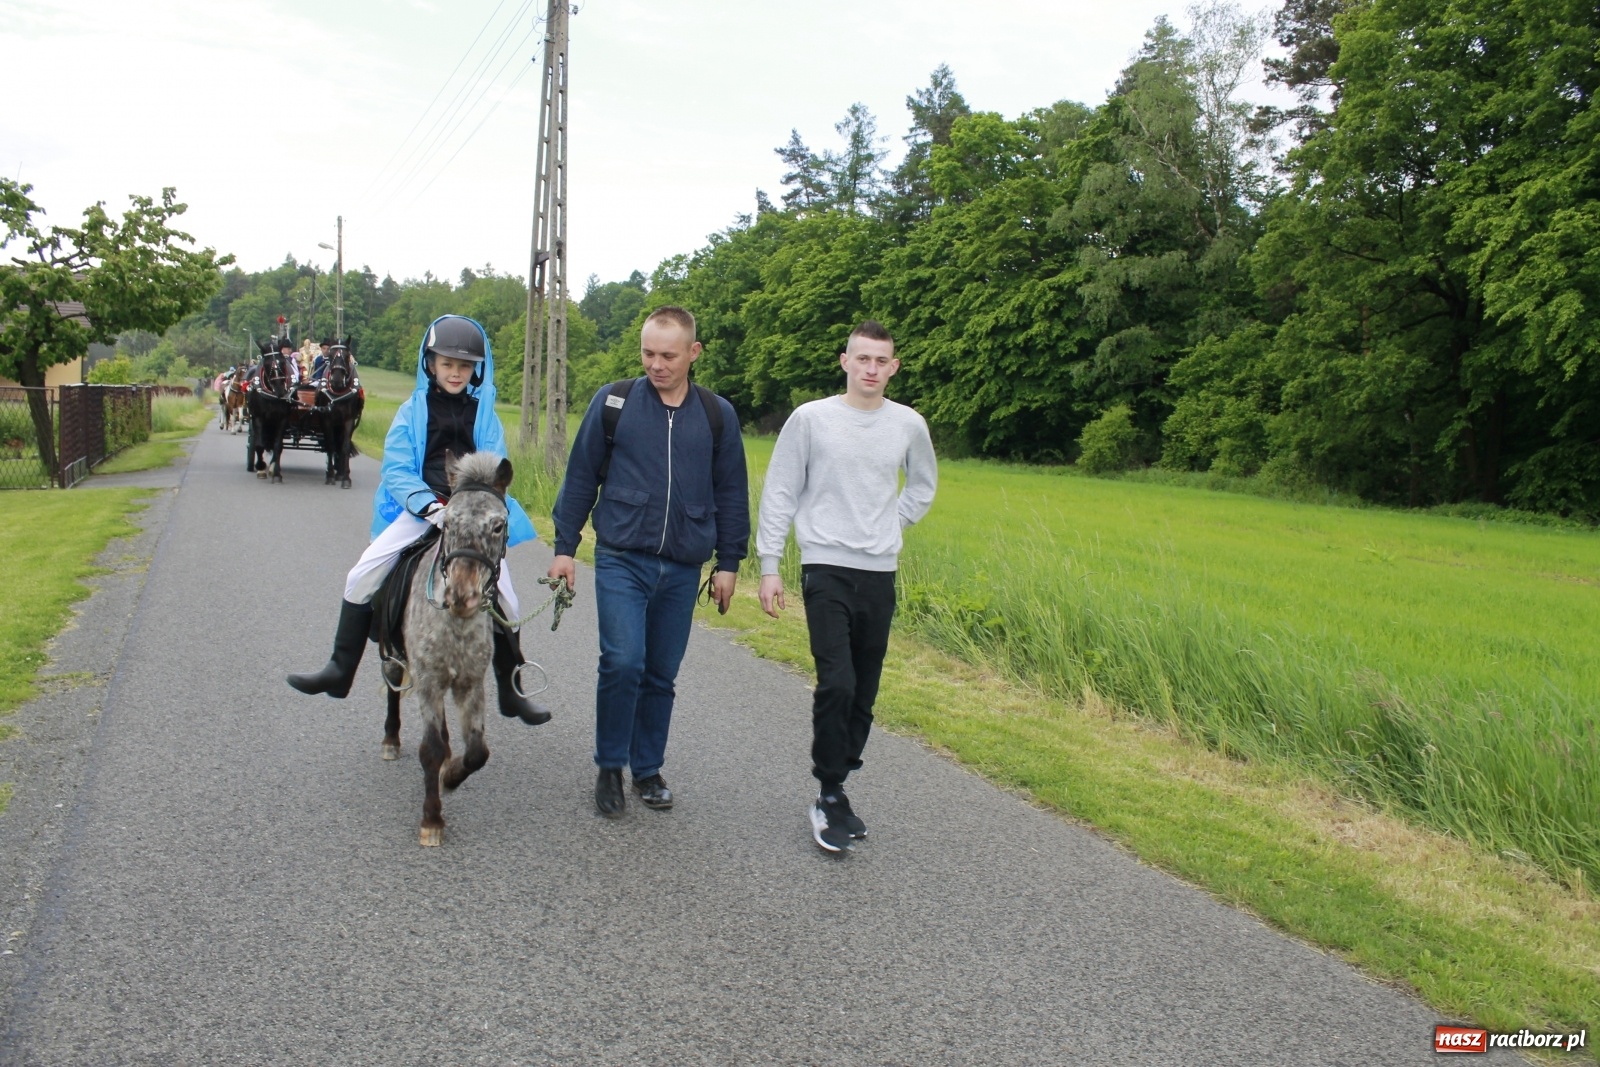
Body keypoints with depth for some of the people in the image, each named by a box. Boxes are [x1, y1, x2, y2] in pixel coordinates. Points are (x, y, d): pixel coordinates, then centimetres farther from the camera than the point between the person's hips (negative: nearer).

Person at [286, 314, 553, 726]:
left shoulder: (484, 412, 6)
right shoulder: (413, 411, 3)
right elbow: (396, 469, -3)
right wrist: (430, 506, -19)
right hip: (420, 510, 0)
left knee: (504, 597, -5)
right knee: (361, 577, -12)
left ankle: (510, 693, 10)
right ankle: (340, 670, 3)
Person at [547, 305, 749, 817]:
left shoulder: (717, 415, 5)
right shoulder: (613, 401, 0)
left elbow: (731, 494, 10)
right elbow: (580, 477, 5)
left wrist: (728, 563, 9)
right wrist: (564, 547, 4)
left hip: (683, 570, 2)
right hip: (621, 560, -2)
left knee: (661, 675, 9)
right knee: (622, 663, -14)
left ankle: (648, 769, 27)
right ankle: (609, 767, 7)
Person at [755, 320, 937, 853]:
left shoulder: (909, 425, 6)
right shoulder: (811, 418, -2)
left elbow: (923, 486, 25)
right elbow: (779, 494, 1)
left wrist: (890, 526, 10)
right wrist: (769, 566, -4)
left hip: (881, 573, 4)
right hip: (826, 569, -4)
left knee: (864, 694, 6)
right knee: (836, 684, -15)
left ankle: (833, 793, 18)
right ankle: (831, 795, -1)